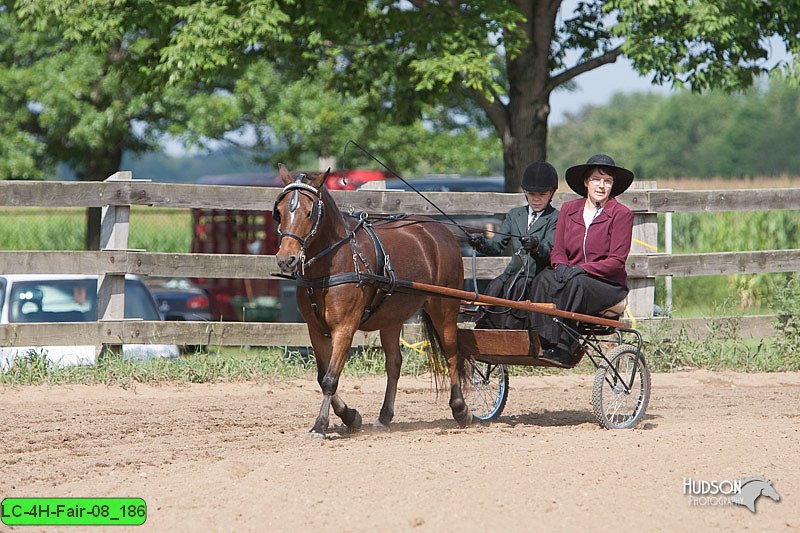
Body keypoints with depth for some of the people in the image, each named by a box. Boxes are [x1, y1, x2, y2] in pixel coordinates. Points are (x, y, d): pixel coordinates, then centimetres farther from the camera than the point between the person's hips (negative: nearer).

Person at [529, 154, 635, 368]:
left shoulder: (622, 214, -2)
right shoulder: (569, 209, 12)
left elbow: (617, 261, -8)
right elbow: (557, 250, 9)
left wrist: (581, 269, -21)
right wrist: (561, 265, -16)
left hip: (609, 285, -4)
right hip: (572, 277, 4)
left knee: (576, 283, -36)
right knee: (545, 278, -28)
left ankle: (563, 348, -36)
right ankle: (546, 341, -36)